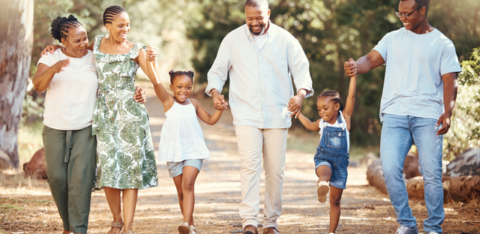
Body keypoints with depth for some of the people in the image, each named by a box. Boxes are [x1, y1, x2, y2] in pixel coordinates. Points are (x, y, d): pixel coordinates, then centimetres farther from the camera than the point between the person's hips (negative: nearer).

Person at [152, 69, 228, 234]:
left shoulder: (194, 104, 9)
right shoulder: (168, 101, -1)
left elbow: (210, 120, 20)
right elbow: (157, 83, -17)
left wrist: (219, 109, 1)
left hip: (194, 151, 0)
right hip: (174, 152, 0)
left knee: (188, 184, -19)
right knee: (180, 191, 7)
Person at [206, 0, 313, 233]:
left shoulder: (284, 39, 6)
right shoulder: (232, 39, 6)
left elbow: (301, 68, 3)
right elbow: (217, 71, 11)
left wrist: (301, 93, -17)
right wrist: (215, 91, -10)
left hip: (277, 115, 1)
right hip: (246, 115, -1)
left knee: (275, 170, 3)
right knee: (250, 164, -16)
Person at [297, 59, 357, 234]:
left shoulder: (345, 118, -3)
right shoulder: (322, 123, 5)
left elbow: (351, 96, -11)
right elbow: (310, 126, 30)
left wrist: (353, 74, -16)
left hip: (340, 162, -1)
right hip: (323, 159, 1)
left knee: (335, 200, 4)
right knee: (324, 171, -37)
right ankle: (322, 186, -69)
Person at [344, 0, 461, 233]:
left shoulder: (442, 44, 7)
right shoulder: (393, 39, 14)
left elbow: (449, 80, 2)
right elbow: (372, 59, 2)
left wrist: (447, 112, -13)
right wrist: (355, 67, -21)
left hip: (428, 116, -2)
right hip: (395, 115, 2)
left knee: (432, 173, -5)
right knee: (390, 170, -9)